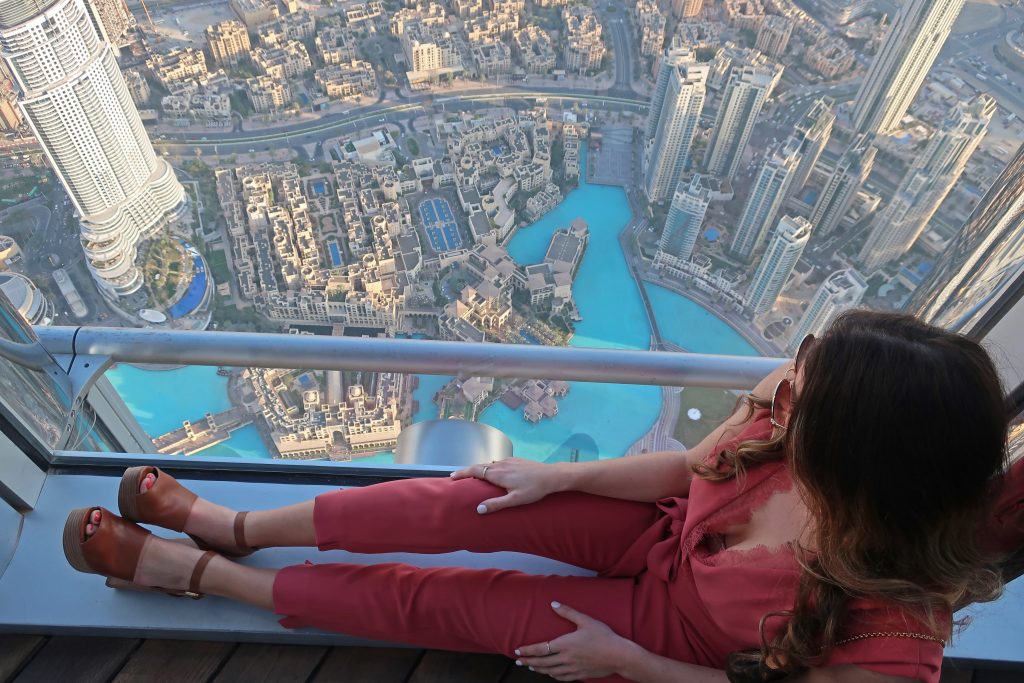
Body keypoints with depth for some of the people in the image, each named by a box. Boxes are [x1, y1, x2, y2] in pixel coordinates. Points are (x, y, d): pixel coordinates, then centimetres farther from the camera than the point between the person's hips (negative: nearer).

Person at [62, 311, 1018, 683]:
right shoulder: (796, 402, -25)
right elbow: (692, 468, -8)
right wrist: (556, 478, -4)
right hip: (671, 533, 4)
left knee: (426, 602, -3)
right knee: (477, 500, -12)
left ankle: (191, 571, 17)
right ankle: (231, 526, 12)